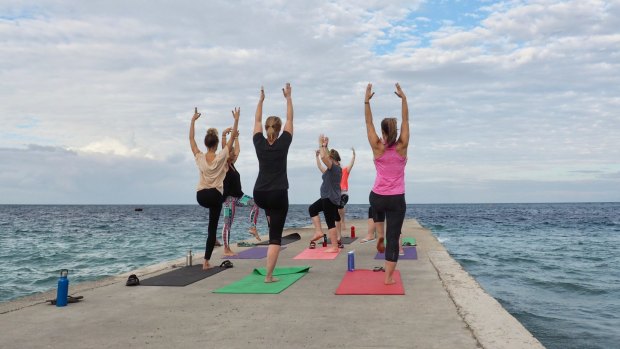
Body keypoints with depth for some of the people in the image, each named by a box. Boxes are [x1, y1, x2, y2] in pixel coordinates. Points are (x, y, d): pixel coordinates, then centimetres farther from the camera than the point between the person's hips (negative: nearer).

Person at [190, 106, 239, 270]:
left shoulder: (199, 157, -5)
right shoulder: (221, 157, -10)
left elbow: (191, 139, 6)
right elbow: (232, 138, -4)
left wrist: (193, 120, 11)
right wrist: (236, 120, 1)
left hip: (200, 196, 2)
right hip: (215, 195, -2)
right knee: (212, 228, 4)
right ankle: (206, 261, 4)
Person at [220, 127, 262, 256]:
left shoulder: (232, 164, 11)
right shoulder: (224, 165, -11)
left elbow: (237, 149, 22)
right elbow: (224, 149, -24)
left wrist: (236, 137, 22)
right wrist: (224, 135, -32)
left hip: (238, 196, 9)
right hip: (228, 198, -8)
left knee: (255, 203, -8)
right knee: (228, 224, -4)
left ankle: (252, 228, -2)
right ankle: (226, 250, 3)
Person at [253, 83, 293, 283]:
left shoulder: (259, 143, 1)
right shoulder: (283, 143, -5)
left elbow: (257, 121, 15)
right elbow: (290, 119, 5)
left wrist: (261, 99, 21)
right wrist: (288, 97, 12)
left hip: (259, 195, 3)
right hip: (278, 195, -3)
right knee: (275, 237, -2)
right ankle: (269, 275, -8)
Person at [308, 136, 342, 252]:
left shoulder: (334, 167, -15)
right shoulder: (332, 169, 13)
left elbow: (324, 157, -29)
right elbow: (322, 169, 30)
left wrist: (322, 145, -17)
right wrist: (317, 156, 32)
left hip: (330, 199, -10)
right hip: (327, 198, 10)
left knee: (330, 221, -7)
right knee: (312, 209, 21)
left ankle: (334, 247, -3)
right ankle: (318, 231, 16)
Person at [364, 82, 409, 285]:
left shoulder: (377, 147, -7)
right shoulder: (402, 146, -7)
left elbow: (368, 123, -2)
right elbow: (406, 120, 1)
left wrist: (367, 101, -1)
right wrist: (403, 98, 5)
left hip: (377, 198, 1)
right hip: (397, 200, -1)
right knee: (393, 239, 2)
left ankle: (379, 235, 30)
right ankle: (389, 277, 2)